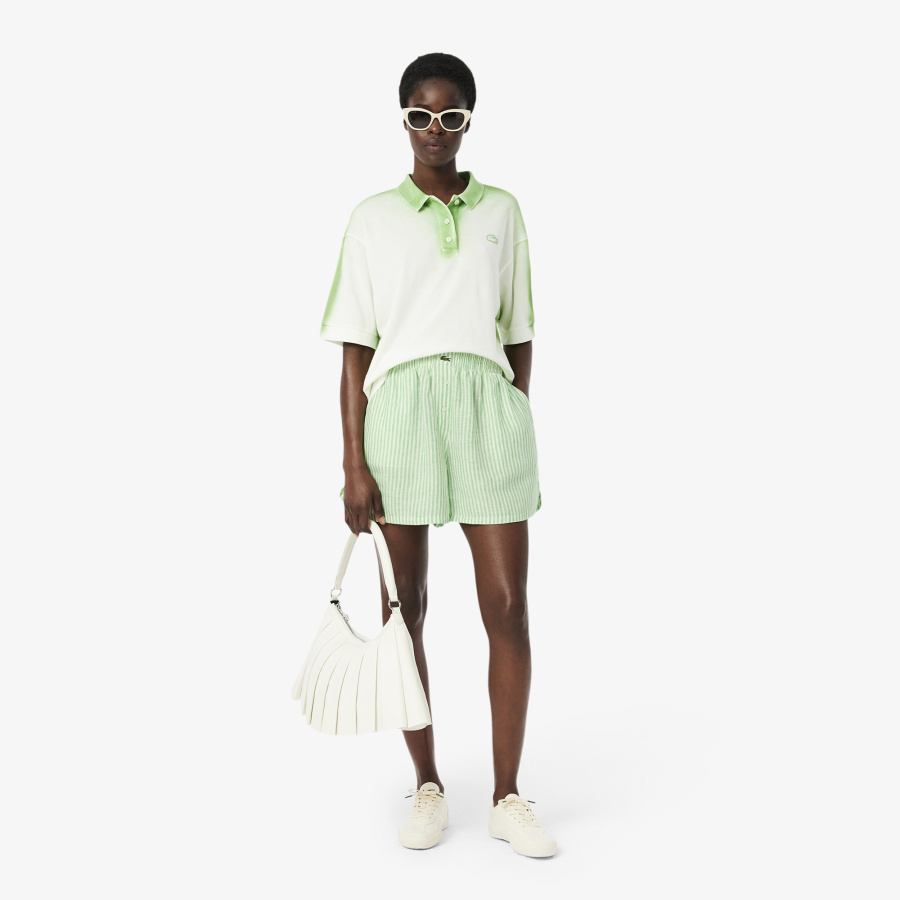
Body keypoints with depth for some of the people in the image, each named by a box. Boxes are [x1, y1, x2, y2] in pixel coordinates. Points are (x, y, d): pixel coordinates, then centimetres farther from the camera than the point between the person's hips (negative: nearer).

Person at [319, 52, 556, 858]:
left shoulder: (502, 211, 13)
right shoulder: (373, 217, 8)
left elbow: (519, 337, 15)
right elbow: (356, 347, 4)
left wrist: (522, 438, 11)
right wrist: (353, 462, -4)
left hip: (489, 405, 1)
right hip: (399, 407, 0)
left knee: (508, 605, -2)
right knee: (405, 604, 5)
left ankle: (508, 797, 11)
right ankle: (428, 786, 21)